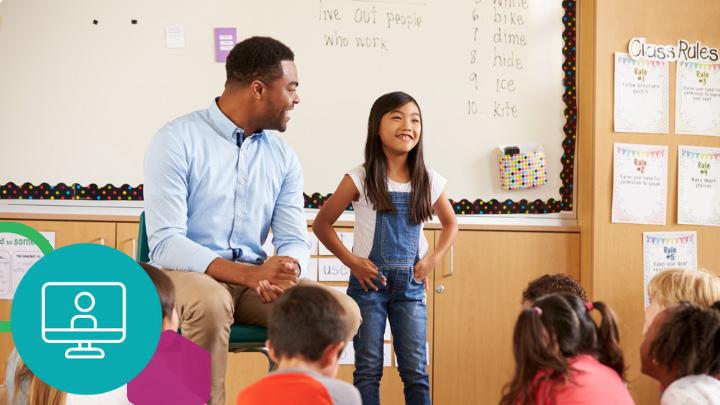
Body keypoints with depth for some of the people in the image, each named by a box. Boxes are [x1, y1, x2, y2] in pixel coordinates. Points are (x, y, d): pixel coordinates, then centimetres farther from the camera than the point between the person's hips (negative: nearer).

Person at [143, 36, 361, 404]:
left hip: (255, 280, 5)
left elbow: (294, 240, 7)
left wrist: (287, 271, -20)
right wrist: (249, 274, -29)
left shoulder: (282, 157, 11)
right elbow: (165, 243, -17)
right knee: (211, 303, -39)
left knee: (344, 312, -17)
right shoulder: (177, 140, -8)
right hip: (187, 275, -5)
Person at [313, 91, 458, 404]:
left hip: (411, 284, 2)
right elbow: (321, 224, 1)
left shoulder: (428, 181, 2)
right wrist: (351, 261, -8)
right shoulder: (360, 179, -7)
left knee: (415, 370, 2)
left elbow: (450, 223, 20)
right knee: (368, 369, 1)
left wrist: (434, 259, 5)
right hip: (369, 281, -2)